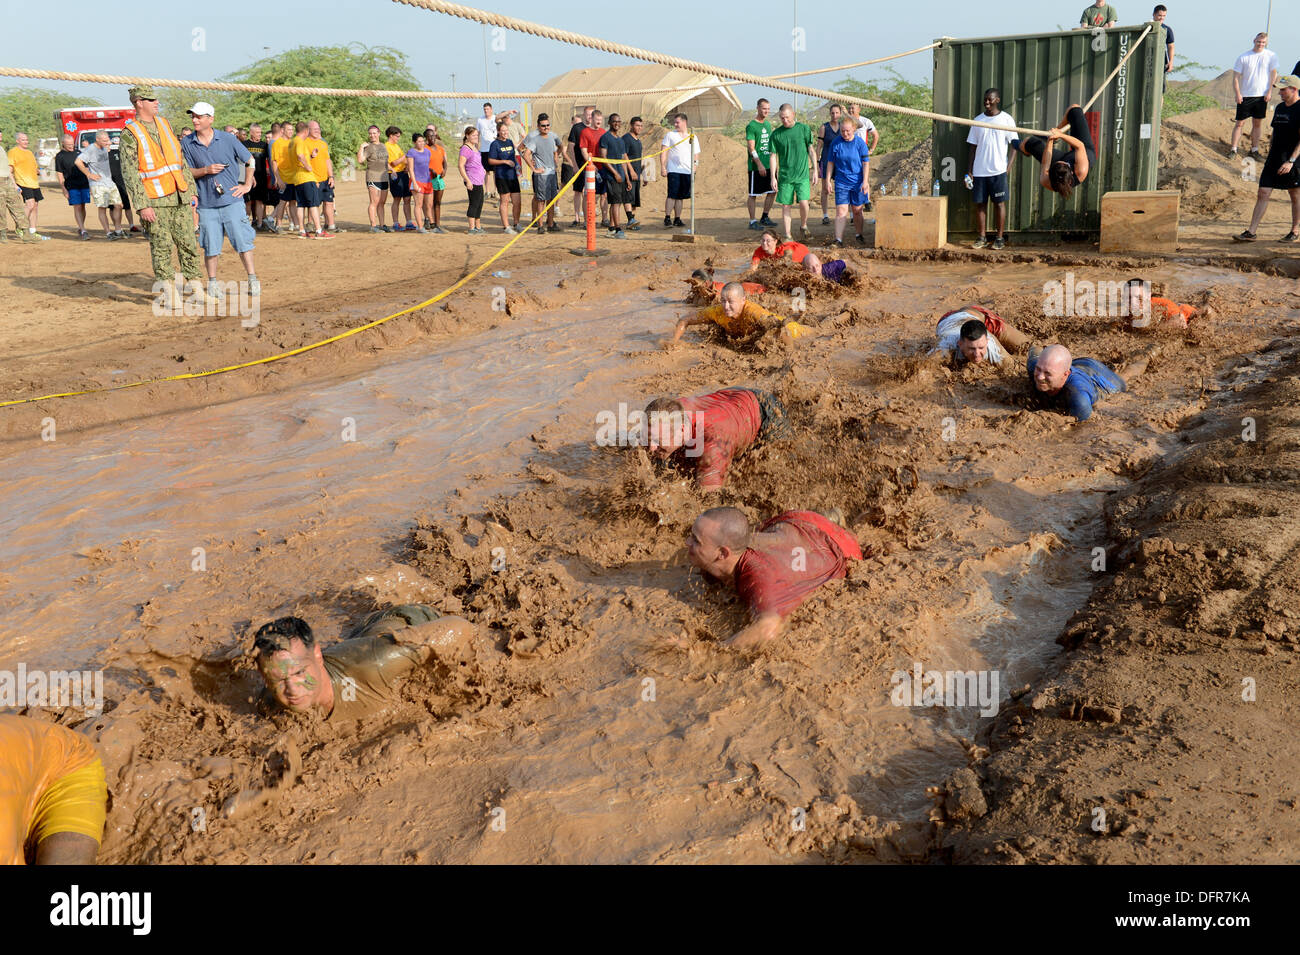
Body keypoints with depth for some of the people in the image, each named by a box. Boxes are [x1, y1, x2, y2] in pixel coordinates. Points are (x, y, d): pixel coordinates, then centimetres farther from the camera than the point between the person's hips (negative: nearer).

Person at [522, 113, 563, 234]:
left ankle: (550, 224, 18)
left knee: (552, 199, 10)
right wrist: (534, 169, -17)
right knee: (541, 200, -6)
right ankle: (540, 226, -3)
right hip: (541, 173, -6)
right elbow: (526, 155, -19)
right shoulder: (534, 138, -11)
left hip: (552, 172, 6)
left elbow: (561, 146, 29)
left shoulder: (553, 136, 8)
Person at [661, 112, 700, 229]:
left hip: (688, 171, 3)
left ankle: (677, 219, 14)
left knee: (680, 196, 8)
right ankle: (667, 218, -5)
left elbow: (696, 154, 19)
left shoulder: (693, 137, 14)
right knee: (672, 195, -9)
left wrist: (696, 163, 0)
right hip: (673, 170, -3)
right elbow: (663, 152, 1)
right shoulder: (670, 135, 6)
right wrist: (662, 166, -9)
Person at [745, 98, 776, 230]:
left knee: (772, 191, 9)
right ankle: (753, 221, 5)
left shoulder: (768, 124, 14)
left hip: (769, 165, 8)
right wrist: (759, 164, -21)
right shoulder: (751, 126, -9)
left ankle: (765, 217, 22)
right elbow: (751, 148, -15)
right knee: (753, 195, -2)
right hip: (756, 166, -8)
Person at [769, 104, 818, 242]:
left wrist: (815, 171, 4)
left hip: (802, 174, -1)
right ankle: (787, 236, 11)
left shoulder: (804, 129, 1)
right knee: (785, 206, 1)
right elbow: (773, 156, 6)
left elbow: (811, 151, 7)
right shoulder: (776, 134, 2)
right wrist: (773, 177, 0)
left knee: (804, 203, -12)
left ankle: (803, 227, 15)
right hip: (784, 176, 1)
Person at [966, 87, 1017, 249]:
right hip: (979, 171, 3)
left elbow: (1014, 144, 1)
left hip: (998, 170, -3)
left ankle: (1000, 237, 7)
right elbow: (973, 147, 11)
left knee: (999, 203, 1)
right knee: (980, 203, 4)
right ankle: (982, 237, 12)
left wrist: (1009, 167, -8)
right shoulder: (978, 120, 9)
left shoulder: (1006, 119, 1)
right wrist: (969, 171, 5)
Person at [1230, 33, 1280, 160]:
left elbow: (1274, 74, 3)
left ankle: (1254, 150, 16)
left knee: (1257, 124, 8)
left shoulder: (1271, 56, 0)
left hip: (1262, 96, 2)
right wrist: (1237, 94, -10)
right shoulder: (1243, 57, -3)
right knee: (1240, 123, -1)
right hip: (1245, 96, -2)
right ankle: (1233, 150, 4)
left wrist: (1269, 91, -4)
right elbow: (1236, 77, -2)